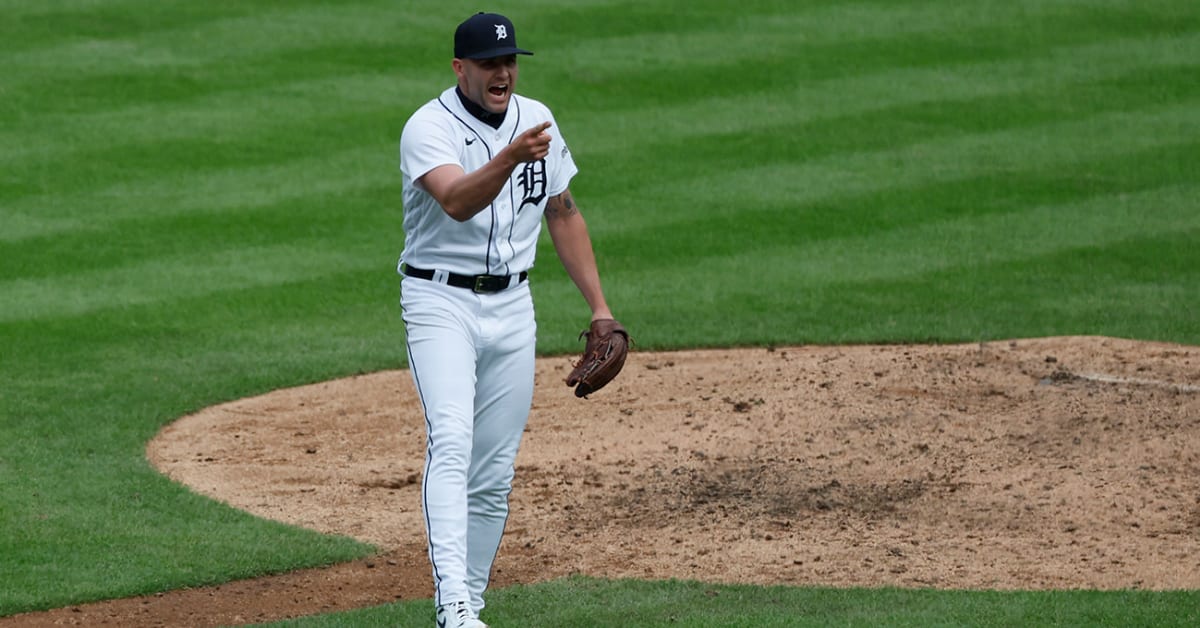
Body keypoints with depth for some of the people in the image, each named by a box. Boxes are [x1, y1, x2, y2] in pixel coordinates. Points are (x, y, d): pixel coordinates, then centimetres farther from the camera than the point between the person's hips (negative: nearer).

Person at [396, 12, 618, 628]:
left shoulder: (536, 119, 6)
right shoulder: (429, 127, -14)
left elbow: (563, 213, 16)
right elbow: (457, 202, -33)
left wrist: (599, 306, 13)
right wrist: (508, 159, -50)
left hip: (511, 307, 6)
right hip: (441, 304, -6)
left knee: (494, 474, 6)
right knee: (451, 444, -24)